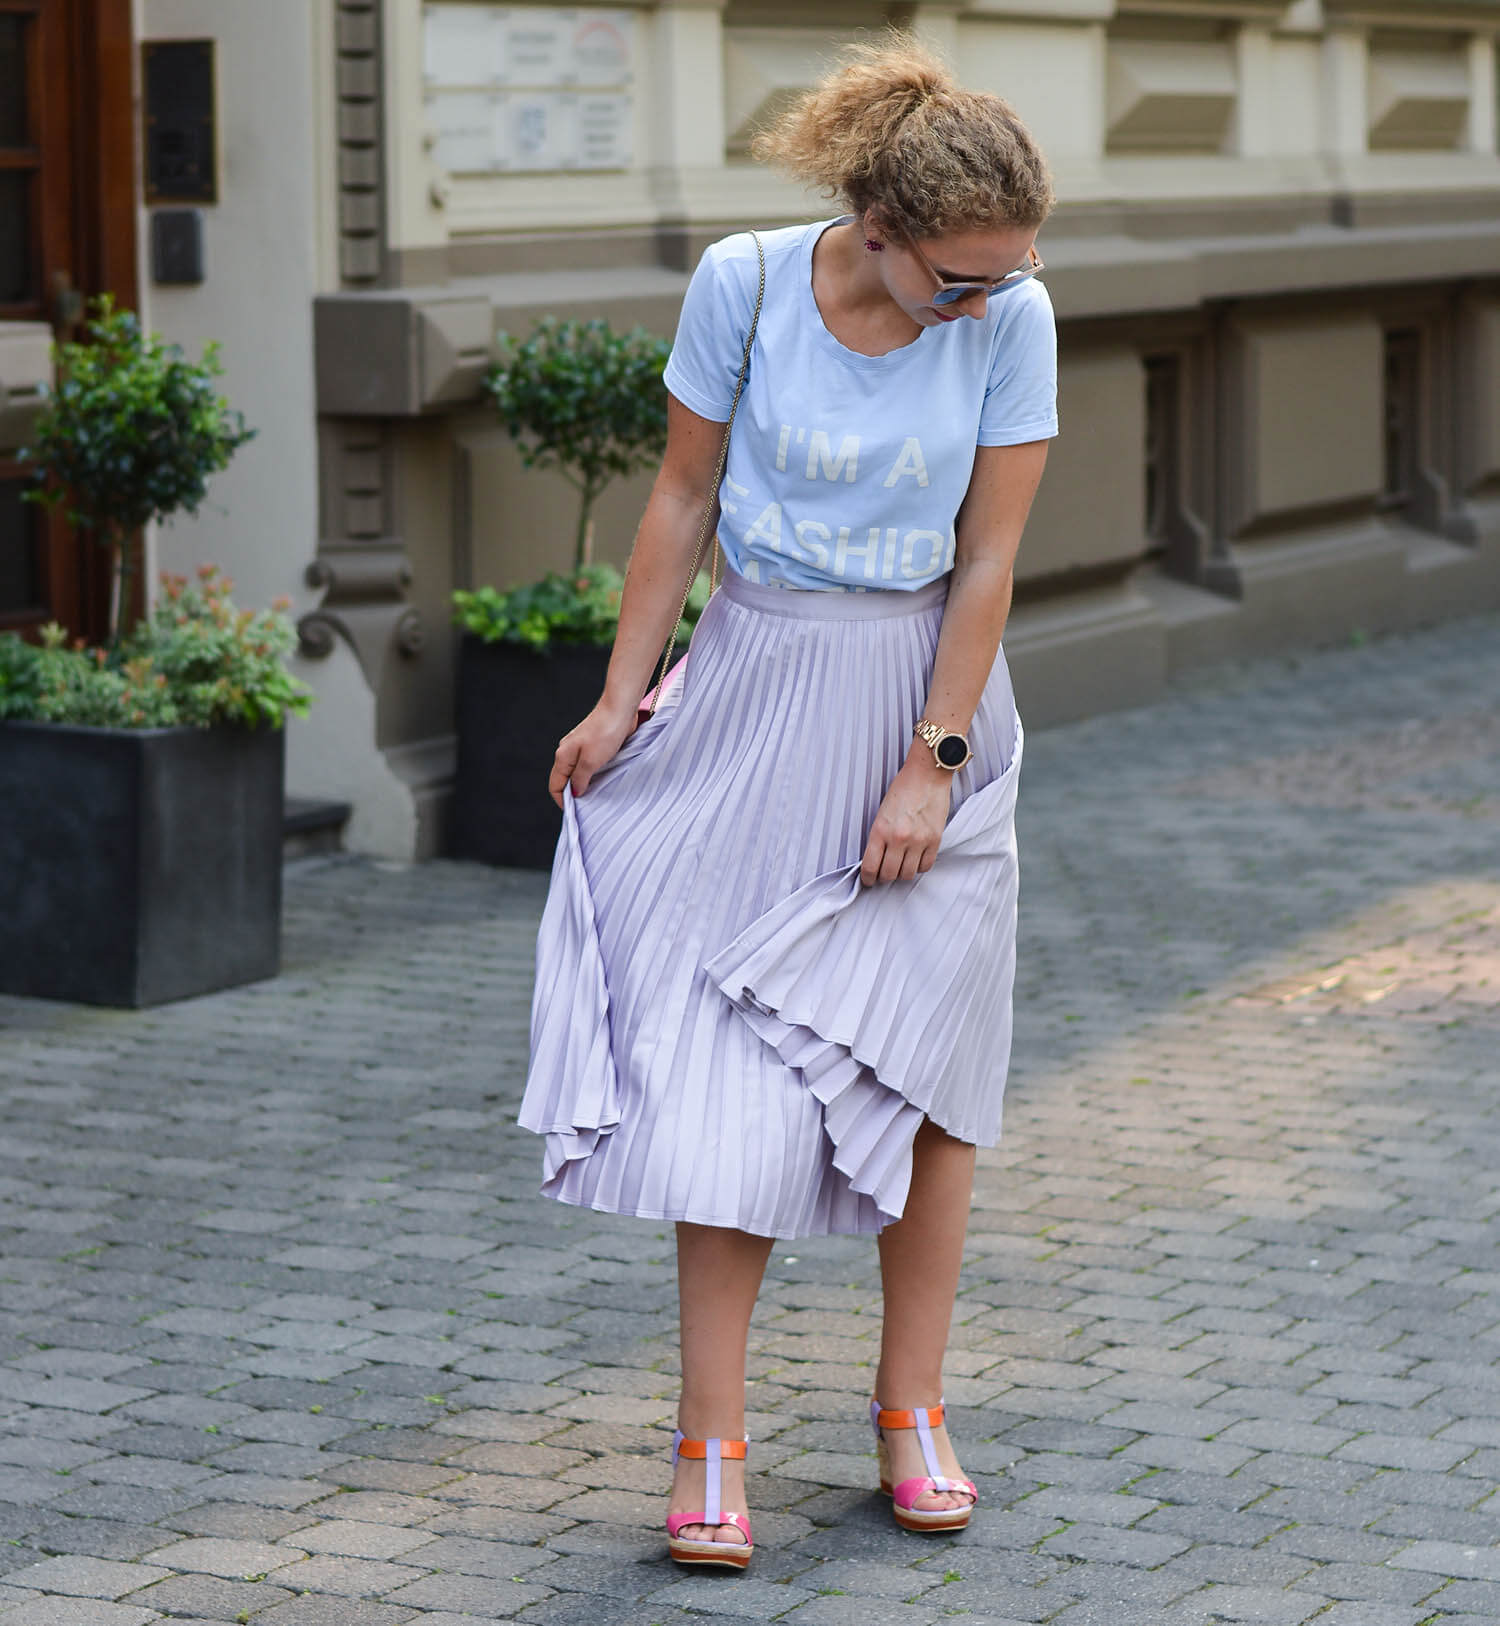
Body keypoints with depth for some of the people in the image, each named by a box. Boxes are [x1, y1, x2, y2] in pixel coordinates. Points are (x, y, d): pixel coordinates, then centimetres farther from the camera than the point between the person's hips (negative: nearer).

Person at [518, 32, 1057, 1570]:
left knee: (923, 1064, 5)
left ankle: (911, 1413, 18)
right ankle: (711, 1446, 0)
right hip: (760, 691, -1)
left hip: (926, 692, 1)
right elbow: (684, 492, -2)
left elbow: (987, 557, -8)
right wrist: (620, 694, 1)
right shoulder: (746, 281, -13)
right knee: (731, 1074, -4)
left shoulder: (1012, 318, -12)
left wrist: (930, 765, -9)